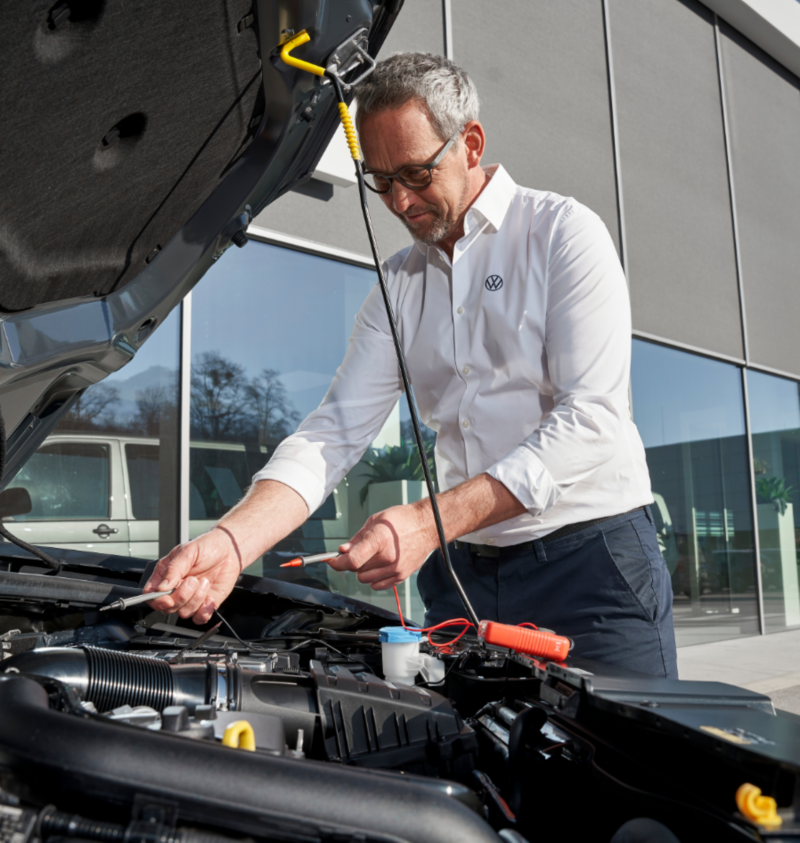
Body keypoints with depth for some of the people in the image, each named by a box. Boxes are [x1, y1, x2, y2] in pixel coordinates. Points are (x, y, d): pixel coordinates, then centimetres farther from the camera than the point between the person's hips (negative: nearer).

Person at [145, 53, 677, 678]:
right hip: (462, 574, 5)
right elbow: (334, 432, 1)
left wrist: (430, 521, -25)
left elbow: (591, 419, -16)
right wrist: (231, 541, -16)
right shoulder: (397, 288, 10)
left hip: (590, 557, -4)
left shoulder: (564, 233, -5)